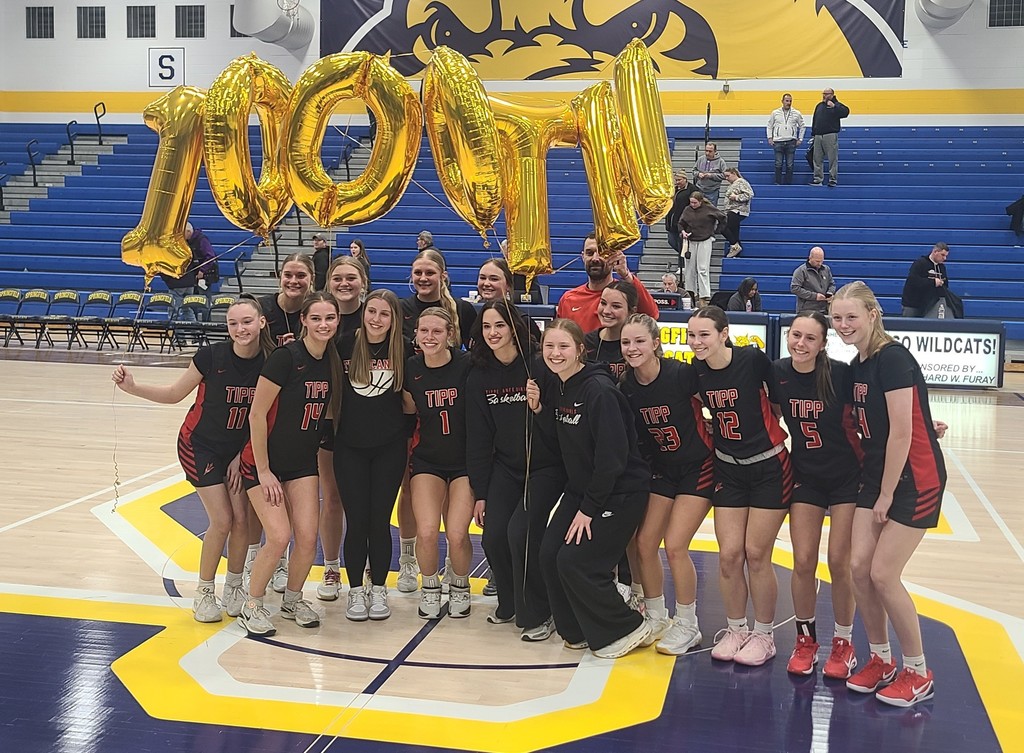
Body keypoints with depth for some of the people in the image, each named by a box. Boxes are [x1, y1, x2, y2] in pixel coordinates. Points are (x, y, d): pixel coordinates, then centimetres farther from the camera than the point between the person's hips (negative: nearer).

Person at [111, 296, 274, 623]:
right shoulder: (211, 356, -20)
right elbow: (174, 394, -6)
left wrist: (242, 457, -3)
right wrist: (132, 387, -18)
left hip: (240, 449, 3)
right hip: (200, 446, -3)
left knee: (241, 519, -1)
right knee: (222, 521, -8)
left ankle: (234, 587, 22)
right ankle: (204, 593, 11)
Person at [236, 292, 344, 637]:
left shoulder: (333, 362, -1)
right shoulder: (285, 358, -20)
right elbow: (257, 415, -17)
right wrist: (264, 471, -15)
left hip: (303, 463, 5)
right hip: (264, 461, -5)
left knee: (307, 537, -4)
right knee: (279, 537, -13)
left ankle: (292, 599, 22)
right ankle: (252, 606, 10)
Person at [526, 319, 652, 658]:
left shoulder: (599, 391, -23)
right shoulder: (553, 387, 2)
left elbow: (612, 458, -24)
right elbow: (558, 440, 8)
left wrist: (588, 509, -19)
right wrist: (538, 408, -8)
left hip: (620, 491, -8)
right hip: (581, 487, 8)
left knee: (575, 561, -11)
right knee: (549, 555, 0)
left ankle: (626, 628, 9)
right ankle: (581, 631, 19)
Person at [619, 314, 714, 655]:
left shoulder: (681, 374, -22)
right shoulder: (627, 386, -5)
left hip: (698, 468, -6)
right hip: (662, 470, 6)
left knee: (674, 546, -11)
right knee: (644, 543, 2)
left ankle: (687, 627, 9)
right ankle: (656, 620, 22)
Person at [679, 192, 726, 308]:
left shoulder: (708, 209, -6)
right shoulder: (687, 210, 1)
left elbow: (722, 218, 6)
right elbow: (681, 223, 10)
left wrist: (714, 230, 5)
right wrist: (683, 231, -9)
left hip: (705, 241, -3)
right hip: (690, 241, 4)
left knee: (703, 269, -8)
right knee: (689, 269, 6)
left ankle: (704, 297, -9)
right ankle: (690, 293, 17)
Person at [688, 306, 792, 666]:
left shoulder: (753, 359, -19)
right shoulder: (696, 370, -6)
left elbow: (778, 401, -6)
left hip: (769, 467, -4)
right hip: (728, 469, 4)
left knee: (756, 554, -1)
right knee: (729, 555, 2)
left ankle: (763, 635, 17)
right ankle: (736, 629, 22)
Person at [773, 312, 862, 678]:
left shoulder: (840, 374, -19)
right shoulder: (777, 373, -9)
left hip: (846, 478, -3)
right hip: (805, 477, 3)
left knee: (839, 563, 0)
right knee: (803, 562, 1)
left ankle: (843, 642, 19)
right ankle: (805, 639, 21)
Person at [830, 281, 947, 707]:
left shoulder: (892, 358, -18)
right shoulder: (857, 366, 8)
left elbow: (901, 432, -19)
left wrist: (887, 495, -14)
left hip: (915, 479, -8)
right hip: (877, 475, 8)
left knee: (883, 574, -8)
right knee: (859, 566, 1)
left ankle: (918, 674, 10)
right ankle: (881, 660, 19)